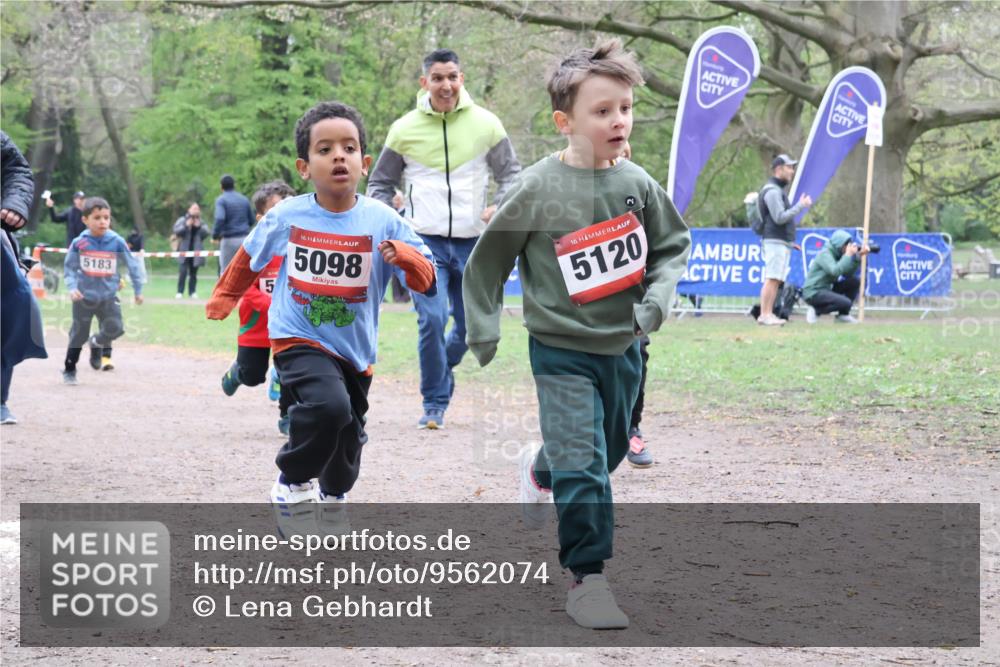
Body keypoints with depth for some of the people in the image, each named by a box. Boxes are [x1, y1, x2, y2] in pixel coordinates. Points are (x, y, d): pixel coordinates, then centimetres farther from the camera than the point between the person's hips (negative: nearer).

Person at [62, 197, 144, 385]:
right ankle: (69, 370, 22)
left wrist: (138, 290, 7)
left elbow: (132, 265, 3)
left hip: (108, 296, 1)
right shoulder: (79, 243, -9)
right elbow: (69, 267, -1)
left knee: (115, 328, -11)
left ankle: (97, 343, 23)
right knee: (79, 333, 5)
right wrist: (72, 288, -16)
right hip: (84, 296, -1)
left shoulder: (117, 242, -7)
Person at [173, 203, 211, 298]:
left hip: (196, 250, 3)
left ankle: (192, 292, 11)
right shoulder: (182, 220, 4)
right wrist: (186, 225, -16)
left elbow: (206, 233, 3)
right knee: (183, 271, -13)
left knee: (193, 272, 5)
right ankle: (180, 292, -9)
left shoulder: (201, 222, 13)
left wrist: (199, 226, -11)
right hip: (184, 250, -3)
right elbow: (176, 231, -6)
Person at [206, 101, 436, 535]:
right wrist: (224, 297, 21)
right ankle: (292, 486, -7)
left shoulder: (382, 221, -9)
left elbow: (426, 280, -11)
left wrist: (405, 257, -31)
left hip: (355, 350, 3)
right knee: (328, 405, -30)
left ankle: (331, 499, 47)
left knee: (347, 441, 16)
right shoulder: (286, 217, -7)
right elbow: (250, 257, 14)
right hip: (298, 340, -3)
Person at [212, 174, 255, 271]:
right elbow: (251, 220, 16)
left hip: (229, 240, -4)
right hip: (244, 239, 4)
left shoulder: (221, 200, -5)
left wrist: (215, 235, -10)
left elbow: (220, 218, -21)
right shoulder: (244, 199, 10)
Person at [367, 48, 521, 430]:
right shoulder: (405, 129, 2)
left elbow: (511, 174, 8)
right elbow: (381, 184, 13)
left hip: (472, 243, 2)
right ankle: (435, 404, -2)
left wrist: (501, 206, -11)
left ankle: (442, 368, 41)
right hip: (425, 241, -2)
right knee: (432, 320, -15)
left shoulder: (486, 124, 1)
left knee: (471, 326, 10)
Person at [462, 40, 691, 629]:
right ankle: (588, 579, -2)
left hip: (623, 347, 5)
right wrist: (484, 336, -5)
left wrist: (658, 297, -8)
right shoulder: (537, 189, -16)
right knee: (582, 463, -13)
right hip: (562, 351, -5)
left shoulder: (637, 184, -6)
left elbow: (674, 243, 9)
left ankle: (542, 471, 54)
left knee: (609, 451, 22)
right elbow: (486, 264, -4)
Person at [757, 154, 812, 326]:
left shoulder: (778, 190, 22)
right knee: (772, 279, -13)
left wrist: (791, 241, 22)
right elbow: (779, 218, -19)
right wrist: (800, 206, -16)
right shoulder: (772, 191, -11)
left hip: (782, 242, 10)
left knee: (776, 280, 6)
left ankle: (768, 315, 5)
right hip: (776, 241, -10)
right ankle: (765, 315, -16)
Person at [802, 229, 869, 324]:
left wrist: (858, 256, -4)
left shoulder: (837, 254, 10)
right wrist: (848, 255, -22)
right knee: (846, 303, -26)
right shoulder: (825, 254, -16)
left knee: (855, 282, 3)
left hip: (826, 289, 9)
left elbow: (848, 274, 5)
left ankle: (843, 315, 5)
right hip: (813, 293, -9)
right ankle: (816, 310, -8)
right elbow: (835, 271, -31)